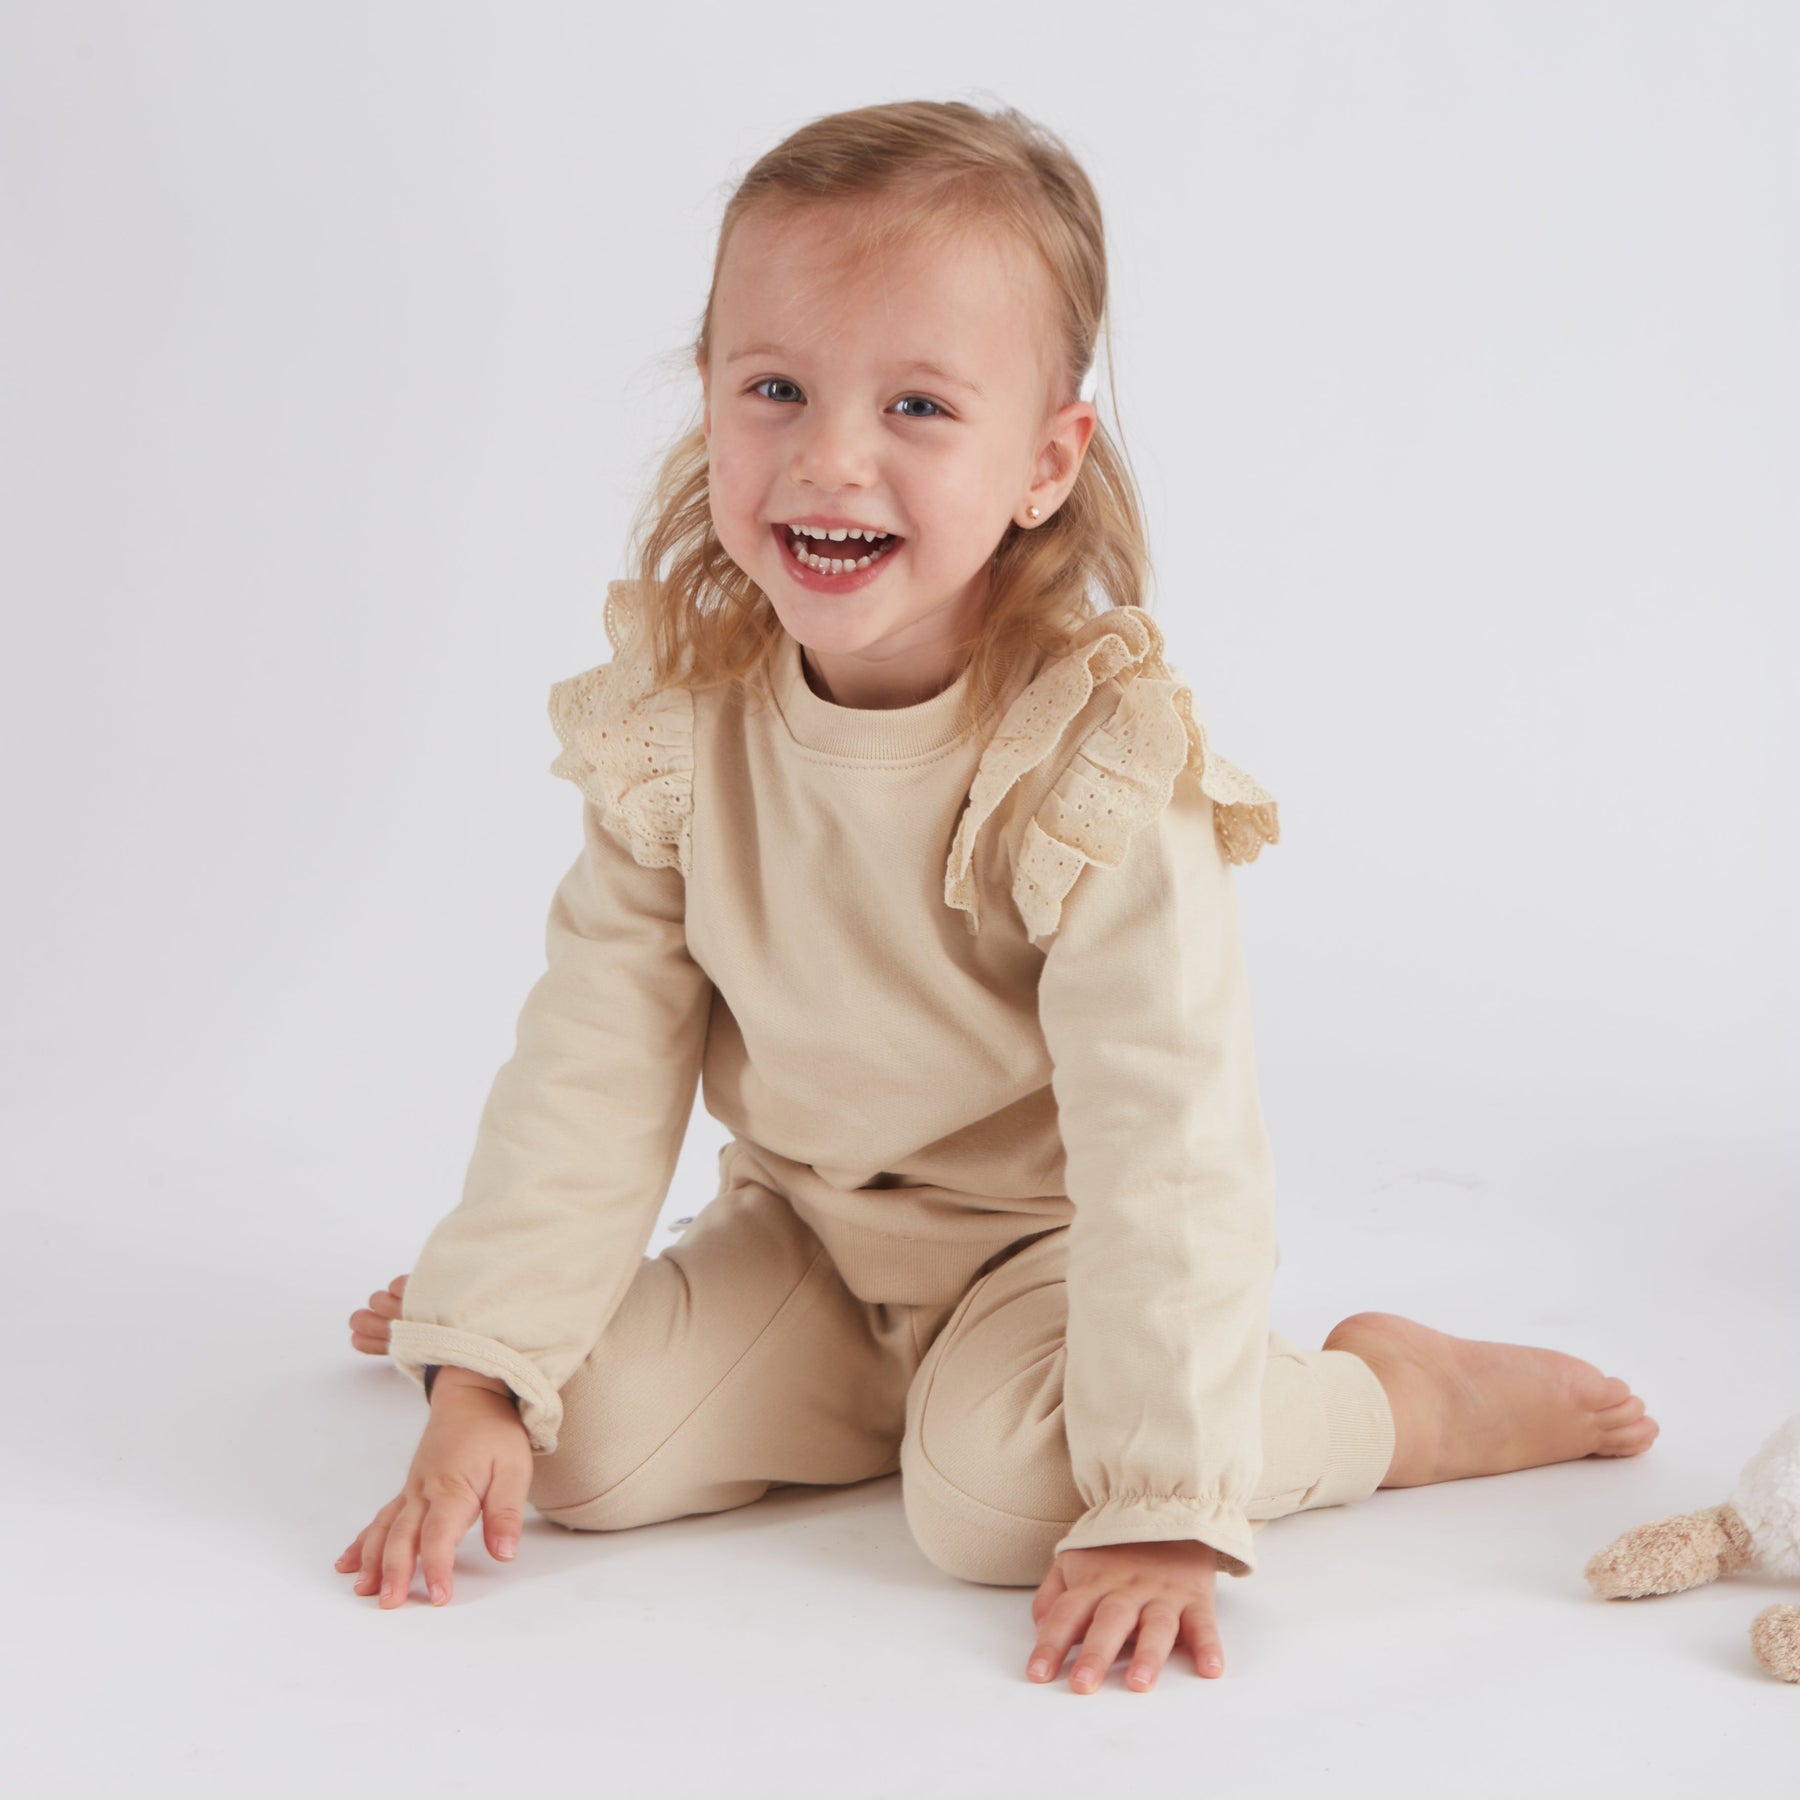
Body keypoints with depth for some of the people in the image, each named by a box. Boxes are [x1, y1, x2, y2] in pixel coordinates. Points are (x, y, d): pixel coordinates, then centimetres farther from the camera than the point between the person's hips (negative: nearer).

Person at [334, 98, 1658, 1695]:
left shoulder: (1098, 764, -28)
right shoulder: (677, 719, -13)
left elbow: (1168, 1147, -28)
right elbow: (593, 1066, -8)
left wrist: (1163, 1508, -31)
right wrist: (484, 1369, -15)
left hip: (1047, 1233, -4)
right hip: (813, 1226, 4)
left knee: (998, 1492, -29)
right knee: (588, 1442, -14)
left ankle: (1398, 1398, -4)